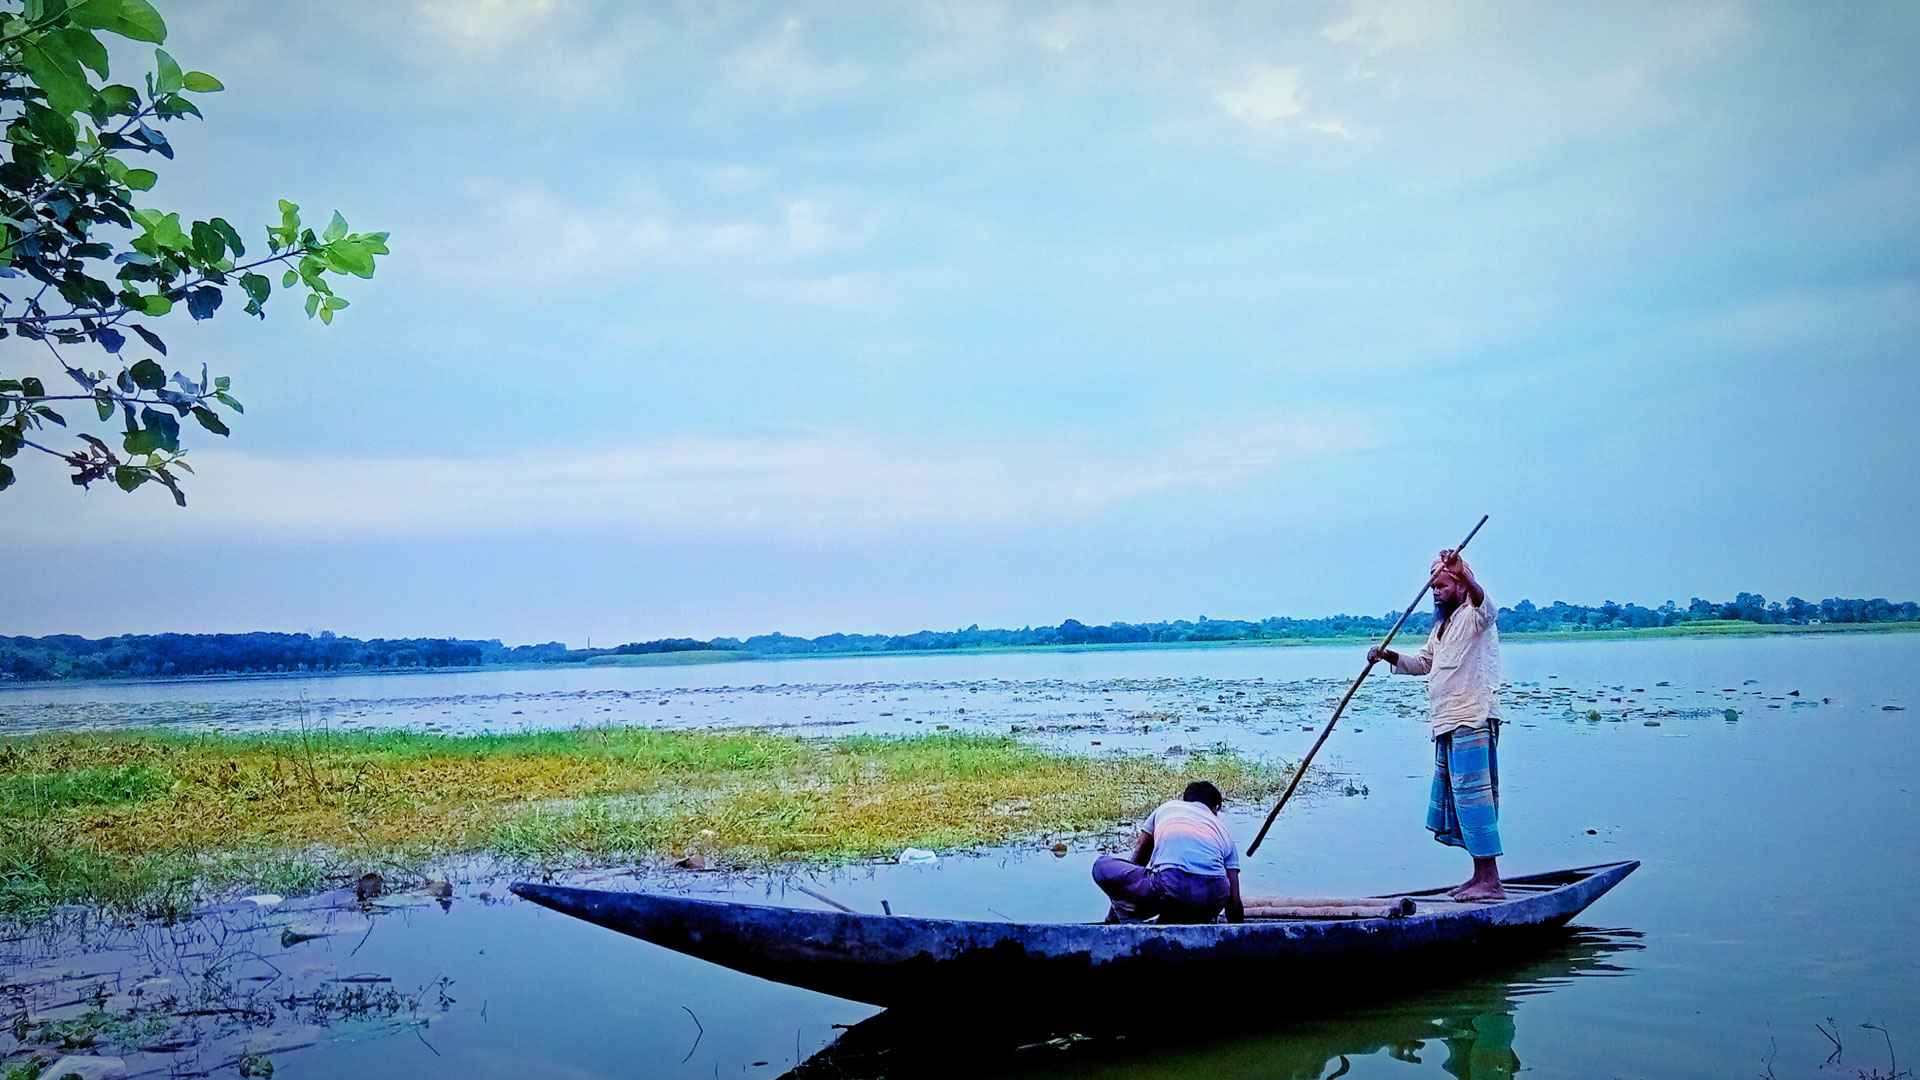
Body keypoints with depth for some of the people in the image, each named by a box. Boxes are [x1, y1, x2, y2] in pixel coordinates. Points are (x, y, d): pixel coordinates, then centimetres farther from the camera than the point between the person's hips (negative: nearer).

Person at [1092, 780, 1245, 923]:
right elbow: (1234, 901, 23)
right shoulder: (1223, 831, 30)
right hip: (1213, 899, 3)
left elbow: (1136, 862, 36)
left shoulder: (1166, 807, 30)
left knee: (1102, 866, 18)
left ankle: (1131, 926, 1)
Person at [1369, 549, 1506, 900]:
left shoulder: (1474, 616, -6)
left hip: (1472, 721, -10)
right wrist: (1389, 656, 15)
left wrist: (1462, 574, -49)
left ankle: (1490, 880, -13)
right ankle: (1481, 876, 18)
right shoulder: (1441, 626, 23)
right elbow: (1423, 663, 32)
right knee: (1448, 799, 12)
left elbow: (1482, 601, -30)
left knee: (1472, 795, -14)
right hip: (1448, 726, 10)